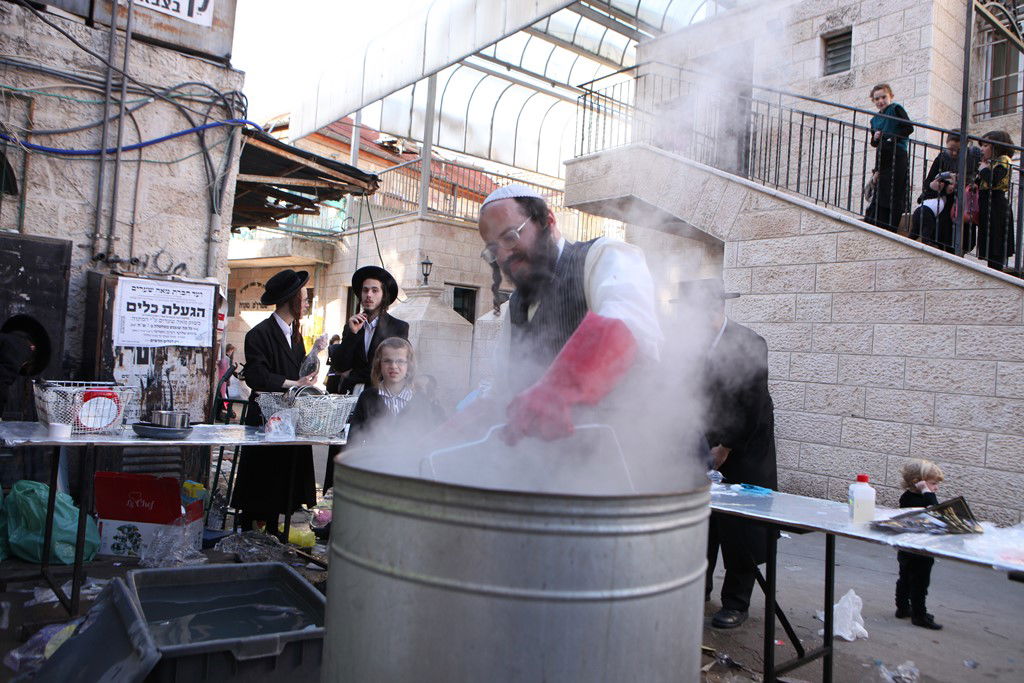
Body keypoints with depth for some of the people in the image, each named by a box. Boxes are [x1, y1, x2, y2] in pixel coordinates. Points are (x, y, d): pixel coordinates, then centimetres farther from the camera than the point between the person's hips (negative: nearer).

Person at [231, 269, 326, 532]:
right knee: (259, 482, 1)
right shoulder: (259, 334, -12)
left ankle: (272, 531, 21)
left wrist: (314, 352, 0)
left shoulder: (294, 334, 14)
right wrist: (294, 383, -19)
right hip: (265, 416, -7)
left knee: (282, 479, 11)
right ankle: (246, 535, 14)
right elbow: (257, 377, -21)